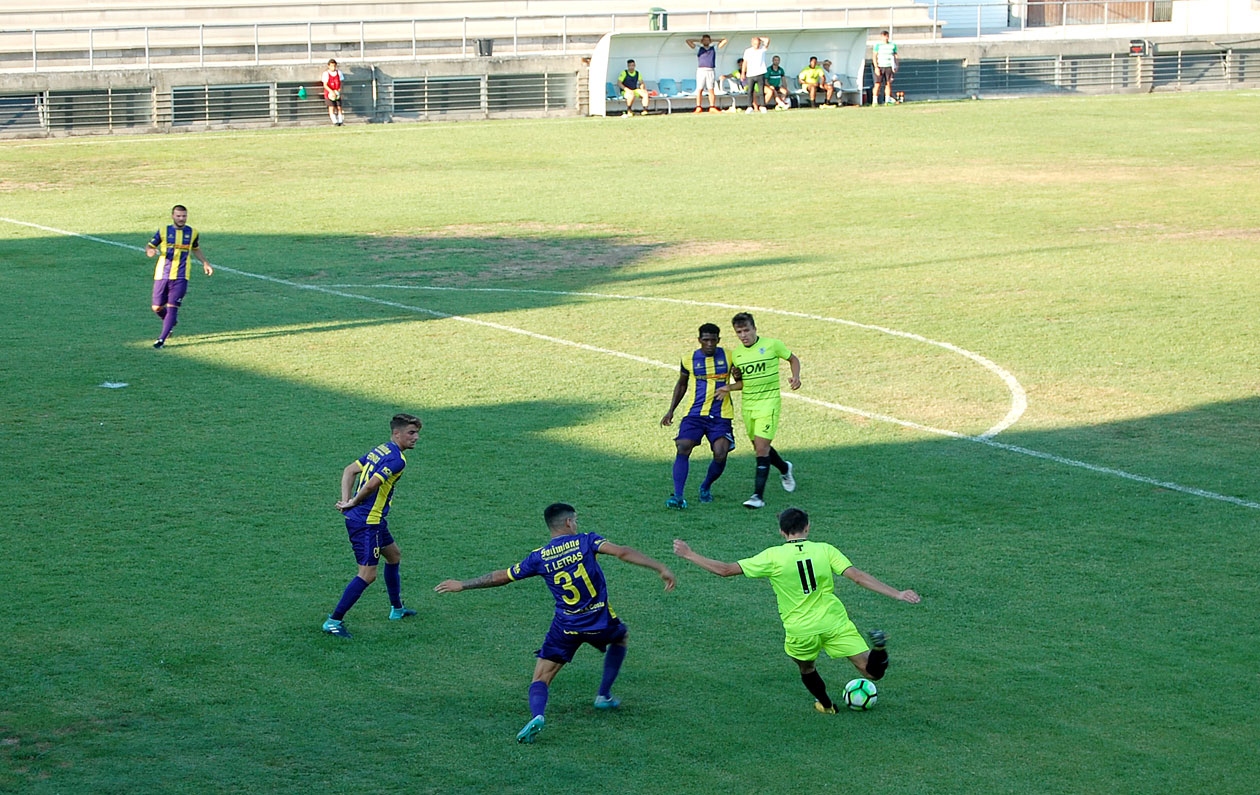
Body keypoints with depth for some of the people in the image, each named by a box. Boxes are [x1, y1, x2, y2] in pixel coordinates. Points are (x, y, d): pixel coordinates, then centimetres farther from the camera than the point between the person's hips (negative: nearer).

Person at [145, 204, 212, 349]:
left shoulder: (192, 233, 7)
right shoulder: (163, 231, 2)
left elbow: (196, 249, 26)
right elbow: (149, 246, 4)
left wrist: (205, 263, 20)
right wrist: (150, 251, -19)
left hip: (180, 277, -1)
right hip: (162, 275, 1)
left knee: (172, 307, -10)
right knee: (157, 308, 3)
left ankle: (162, 339, -6)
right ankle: (171, 321, 35)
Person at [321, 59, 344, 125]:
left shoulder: (339, 72, 5)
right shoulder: (326, 74, -9)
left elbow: (340, 83, 11)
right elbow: (325, 85, -11)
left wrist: (339, 90, -6)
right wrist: (331, 91, -24)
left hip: (337, 94, 4)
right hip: (329, 94, -4)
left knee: (339, 108, 2)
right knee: (331, 108, -14)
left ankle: (340, 121, 9)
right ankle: (335, 121, -19)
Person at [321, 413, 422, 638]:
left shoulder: (380, 450, 12)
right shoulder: (397, 459, -18)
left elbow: (350, 470, 12)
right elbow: (372, 484, -28)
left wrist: (346, 501, 2)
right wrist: (352, 504, -12)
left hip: (374, 520, 11)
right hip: (366, 523, -11)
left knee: (393, 555, 26)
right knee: (367, 575, -9)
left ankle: (396, 608, 40)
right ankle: (334, 621, -8)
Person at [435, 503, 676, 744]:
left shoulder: (539, 557, -2)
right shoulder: (586, 541, -7)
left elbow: (501, 577, 5)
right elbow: (622, 552, -20)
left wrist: (462, 585, 18)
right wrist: (660, 568, -22)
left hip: (565, 627, 0)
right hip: (600, 621, 0)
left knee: (541, 679, 4)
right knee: (621, 636, 34)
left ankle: (537, 715, -28)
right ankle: (604, 695, 33)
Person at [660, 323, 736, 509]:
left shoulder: (729, 357, 3)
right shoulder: (689, 360, 4)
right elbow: (681, 384, 20)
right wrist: (671, 410, 15)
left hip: (720, 416, 0)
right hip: (694, 414, 0)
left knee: (720, 455, -11)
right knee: (683, 449, -18)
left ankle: (706, 487, 18)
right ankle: (678, 496, -19)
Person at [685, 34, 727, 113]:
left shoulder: (714, 48, 19)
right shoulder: (698, 48, 15)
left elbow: (724, 41, 19)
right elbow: (688, 41, 9)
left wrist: (713, 40, 21)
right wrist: (698, 41, 18)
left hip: (711, 71, 1)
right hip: (701, 70, -1)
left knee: (711, 90, -3)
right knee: (699, 90, -6)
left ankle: (712, 108, -2)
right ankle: (698, 108, -6)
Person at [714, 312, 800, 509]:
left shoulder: (771, 345, -7)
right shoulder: (736, 353, 6)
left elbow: (793, 359, 8)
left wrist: (795, 377, -10)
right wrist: (729, 387, -4)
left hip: (769, 402, -5)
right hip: (747, 404, 6)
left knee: (761, 447, -14)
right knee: (759, 447, 14)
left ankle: (758, 495, -13)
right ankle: (784, 468, 45)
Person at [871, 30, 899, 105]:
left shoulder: (893, 45, 11)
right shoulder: (878, 45, 2)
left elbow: (896, 55, 18)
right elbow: (874, 56, -1)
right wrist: (876, 67, -10)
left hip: (889, 67, 3)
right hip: (879, 67, -3)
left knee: (888, 84, 0)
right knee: (877, 84, -7)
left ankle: (887, 100, 4)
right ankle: (874, 101, -7)